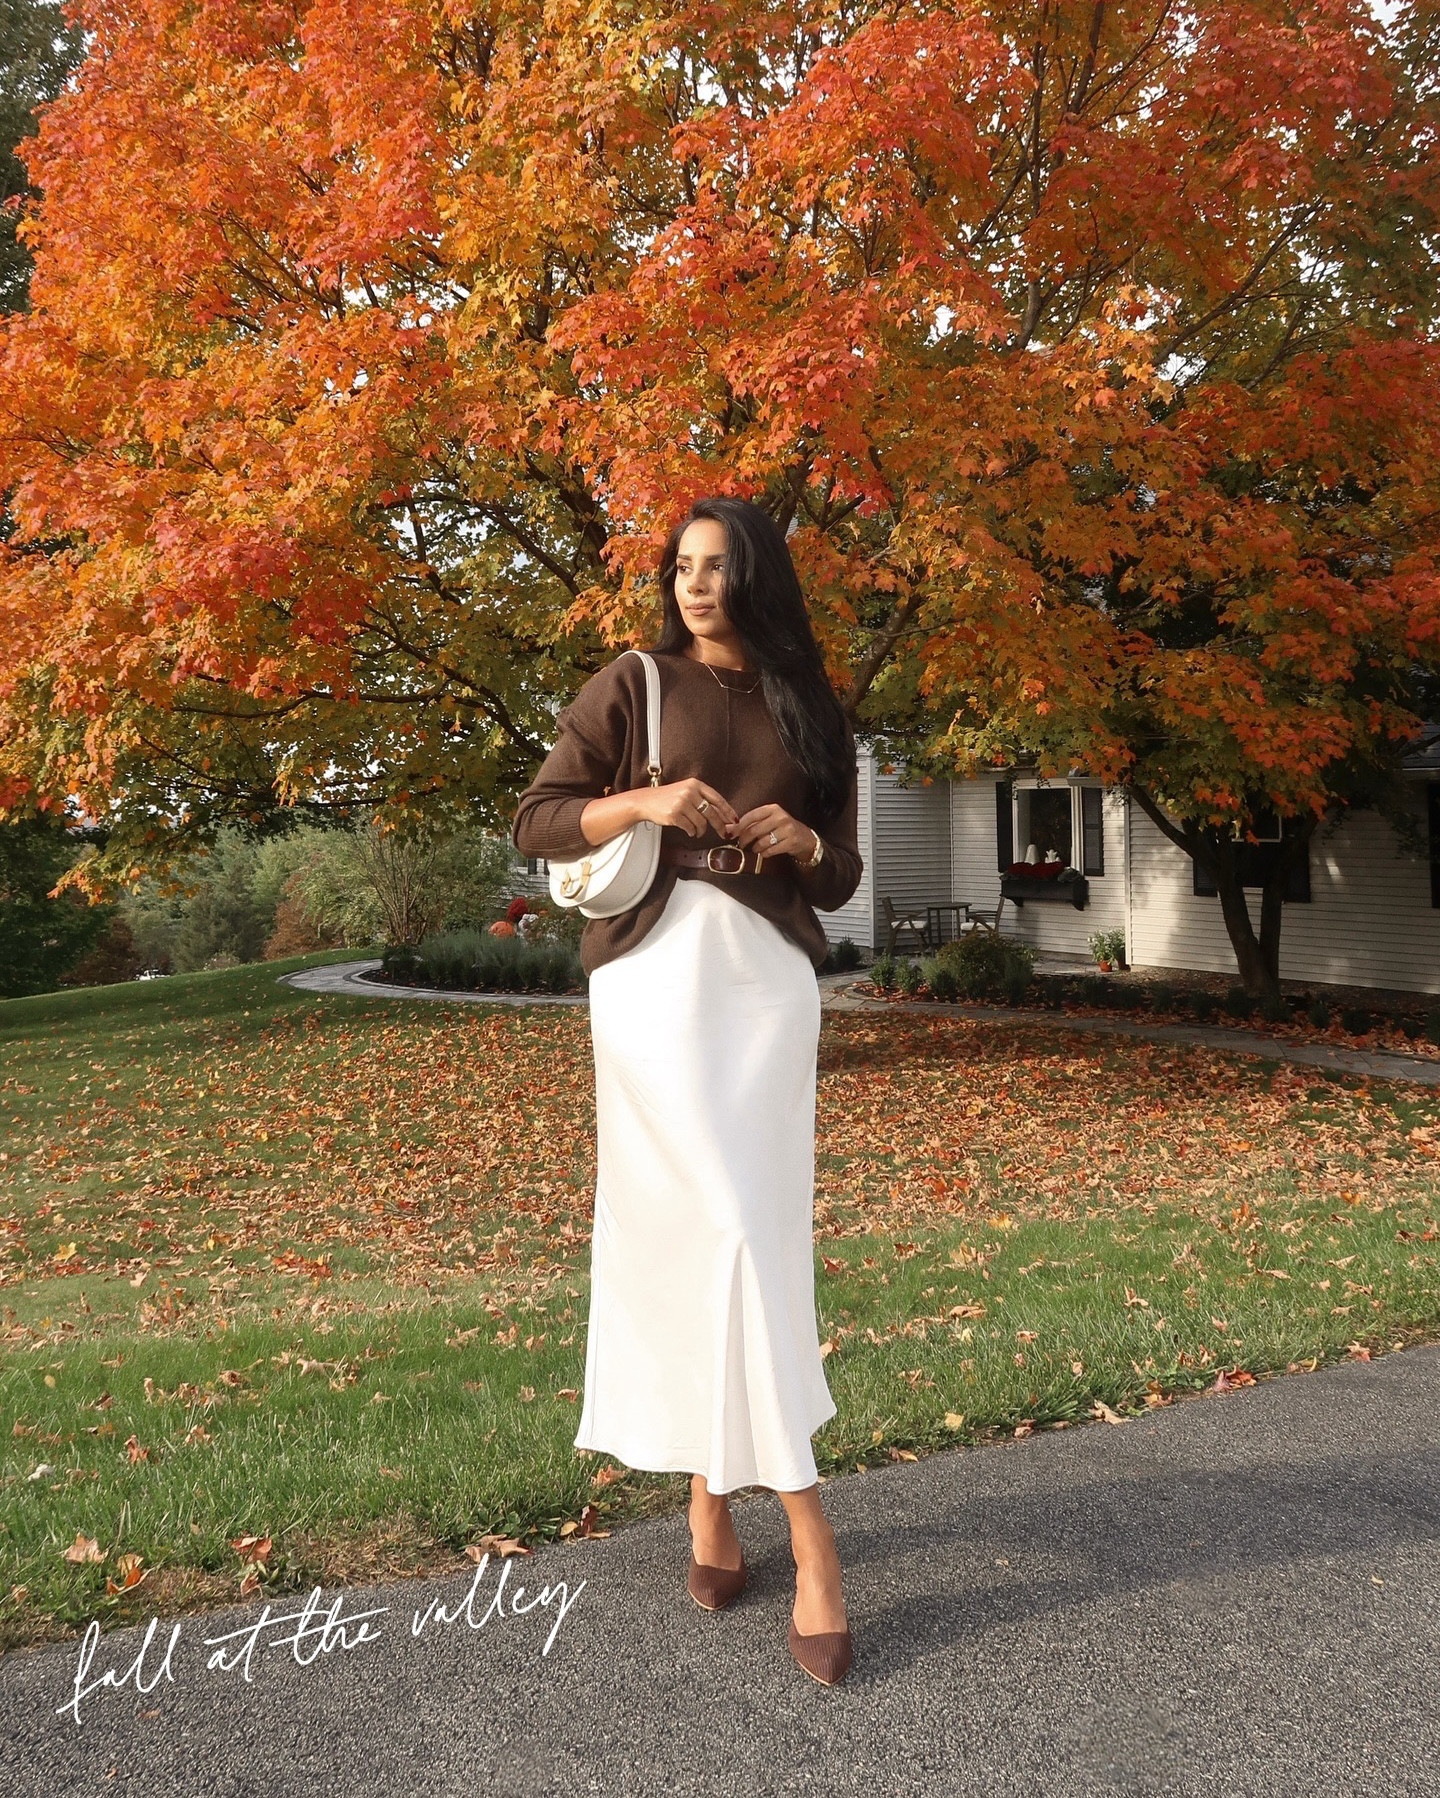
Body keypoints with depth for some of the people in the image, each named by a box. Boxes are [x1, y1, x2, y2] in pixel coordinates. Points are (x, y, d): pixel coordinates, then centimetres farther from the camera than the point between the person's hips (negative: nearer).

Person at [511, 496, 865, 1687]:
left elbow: (842, 880, 17)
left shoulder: (812, 713, 16)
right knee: (717, 1227, -9)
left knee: (757, 1229, -2)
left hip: (770, 976, 3)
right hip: (655, 967, -3)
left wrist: (805, 843, -5)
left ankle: (713, 1488, 12)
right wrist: (644, 803, -14)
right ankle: (807, 1525, 0)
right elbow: (538, 823, 3)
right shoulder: (632, 686, 8)